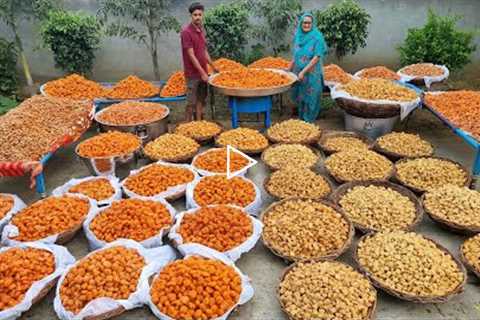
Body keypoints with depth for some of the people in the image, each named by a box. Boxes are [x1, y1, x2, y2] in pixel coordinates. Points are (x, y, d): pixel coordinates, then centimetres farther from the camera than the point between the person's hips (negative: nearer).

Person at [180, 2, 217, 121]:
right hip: (193, 73, -7)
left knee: (201, 101, 13)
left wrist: (213, 67, 18)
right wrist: (202, 72, -18)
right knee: (191, 103, -1)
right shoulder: (186, 32, -15)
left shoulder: (202, 30, 9)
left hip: (203, 72, 8)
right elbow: (191, 55, -18)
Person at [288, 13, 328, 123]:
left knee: (309, 98, 2)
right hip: (298, 72, 5)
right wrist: (289, 69, 17)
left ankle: (308, 122, 15)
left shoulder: (317, 37, -10)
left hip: (312, 74, -5)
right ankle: (301, 119, 29)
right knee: (299, 96, 13)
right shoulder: (298, 36, 7)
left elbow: (317, 57, -15)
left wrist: (303, 72, -19)